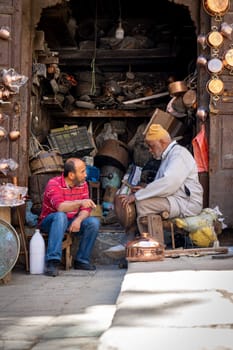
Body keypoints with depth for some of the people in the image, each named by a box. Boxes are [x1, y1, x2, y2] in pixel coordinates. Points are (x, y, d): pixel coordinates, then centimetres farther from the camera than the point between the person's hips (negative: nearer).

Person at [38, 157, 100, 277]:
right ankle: (52, 261, -39)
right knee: (61, 216, -38)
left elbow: (86, 209, -8)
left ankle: (81, 260, -11)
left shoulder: (83, 184, -2)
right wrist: (80, 202, -52)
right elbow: (60, 207, -36)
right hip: (49, 222, -5)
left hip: (70, 222, 5)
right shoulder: (54, 184, -20)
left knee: (94, 222, -18)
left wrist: (78, 220, -30)